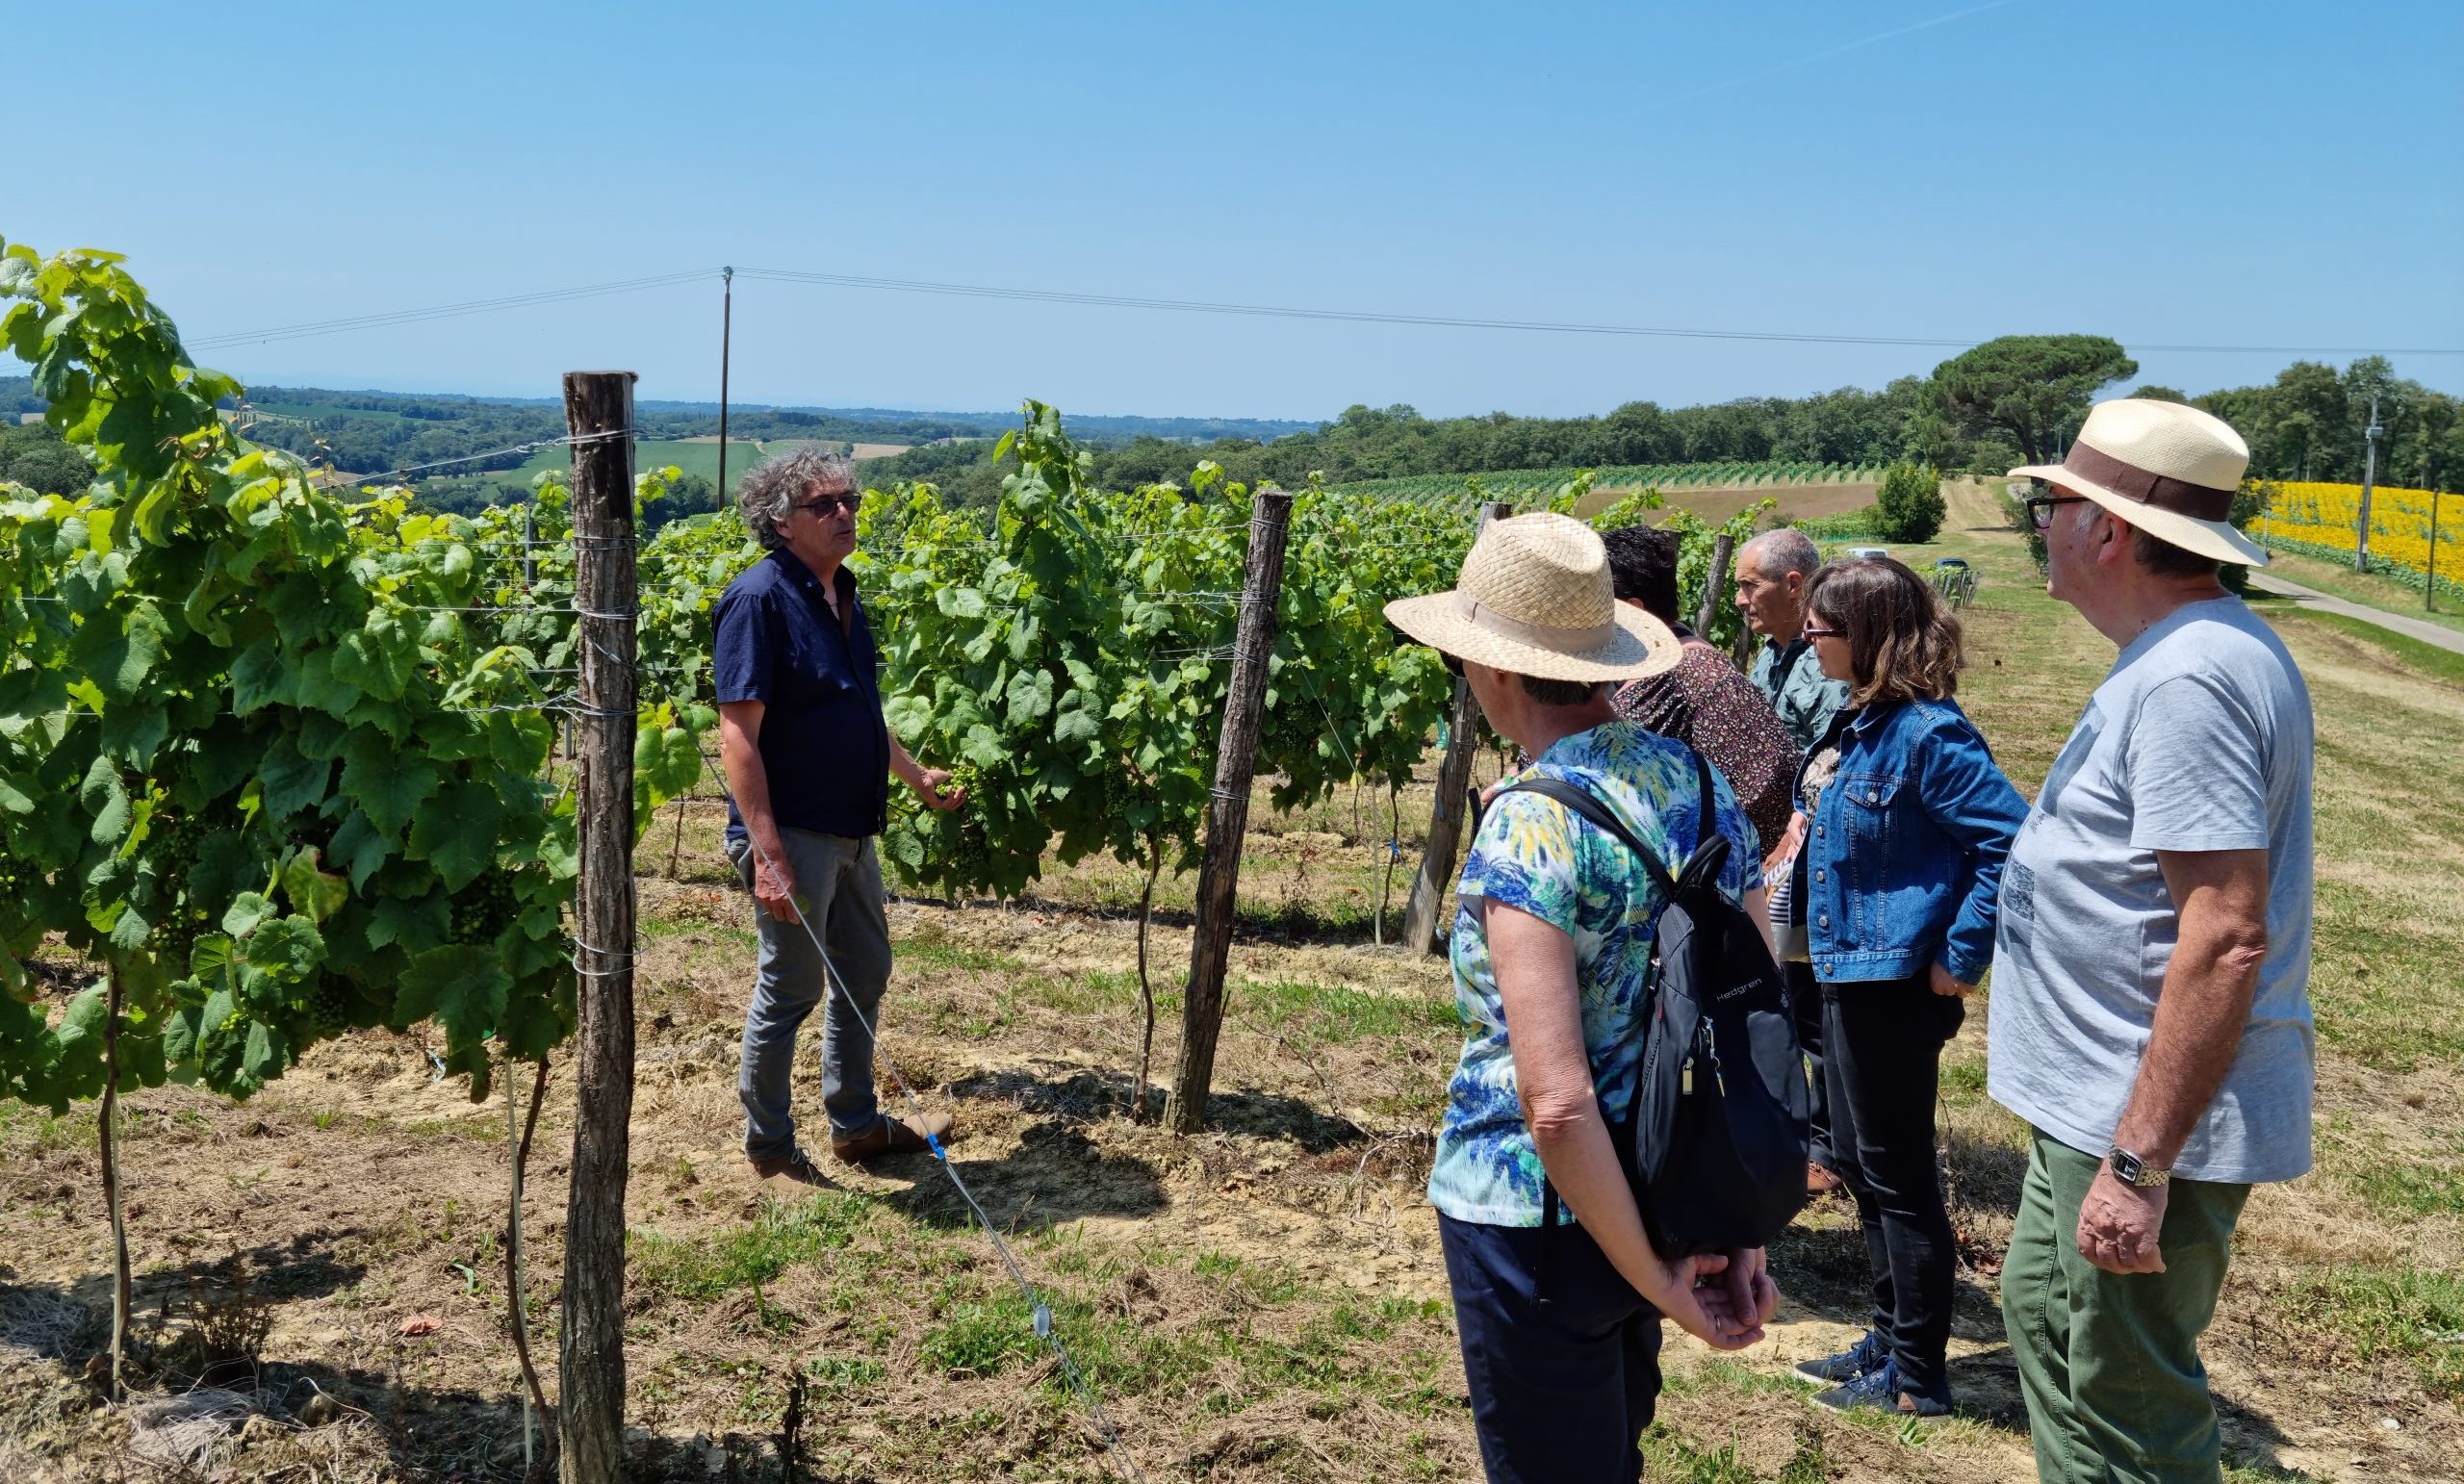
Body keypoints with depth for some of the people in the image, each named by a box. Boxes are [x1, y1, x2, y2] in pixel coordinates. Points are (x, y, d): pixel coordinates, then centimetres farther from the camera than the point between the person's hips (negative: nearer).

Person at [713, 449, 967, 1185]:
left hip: (850, 831, 9)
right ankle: (769, 1146, 22)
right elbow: (738, 733, -21)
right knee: (789, 991, 4)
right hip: (794, 835, -9)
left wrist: (915, 776, 24)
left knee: (864, 975, 18)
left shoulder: (842, 596, 9)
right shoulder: (760, 597, -16)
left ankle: (855, 1123, 35)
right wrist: (767, 854, -26)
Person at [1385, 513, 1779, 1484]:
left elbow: (1556, 1101, -27)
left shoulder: (1531, 825, -22)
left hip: (1535, 1220, -7)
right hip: (1671, 1199, 7)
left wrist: (1653, 1278, -16)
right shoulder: (1704, 786, 0)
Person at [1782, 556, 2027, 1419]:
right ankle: (1891, 1340, 34)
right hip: (1846, 975, 10)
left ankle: (1917, 1379, 17)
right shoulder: (1860, 720, 7)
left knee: (1899, 1178, 3)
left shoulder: (1926, 734, -21)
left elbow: (2010, 842, -26)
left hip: (1894, 987, -10)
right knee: (1860, 1165, 19)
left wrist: (1962, 959, -21)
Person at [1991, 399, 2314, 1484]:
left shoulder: (2186, 682, -23)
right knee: (2041, 1314, 24)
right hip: (2103, 1105, 11)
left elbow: (2226, 938, -29)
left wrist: (2140, 1163, -27)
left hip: (2152, 1120, -11)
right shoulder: (2195, 652, 11)